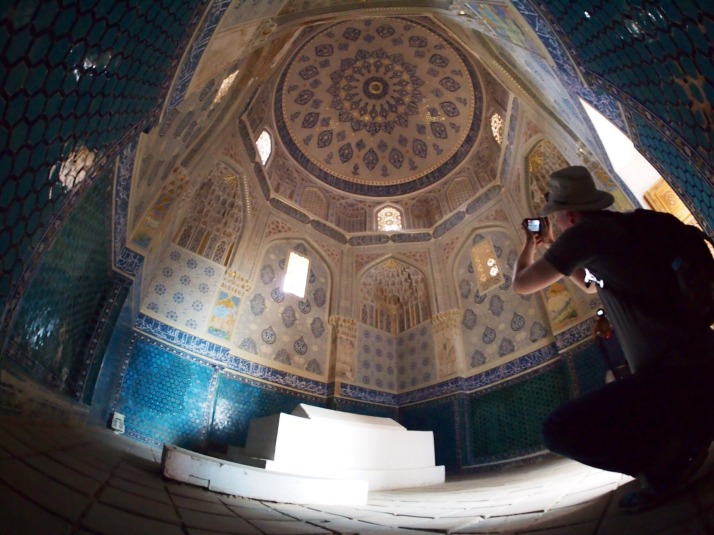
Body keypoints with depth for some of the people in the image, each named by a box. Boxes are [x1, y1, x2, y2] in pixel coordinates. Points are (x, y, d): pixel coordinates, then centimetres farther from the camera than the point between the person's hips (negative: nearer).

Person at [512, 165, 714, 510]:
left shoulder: (584, 233, -13)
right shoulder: (625, 224, 15)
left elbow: (521, 284, -5)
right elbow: (591, 285, 32)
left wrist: (531, 243, 14)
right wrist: (551, 246, 27)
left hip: (673, 374, -10)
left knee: (559, 430, -16)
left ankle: (665, 466, -6)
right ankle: (682, 439, 18)